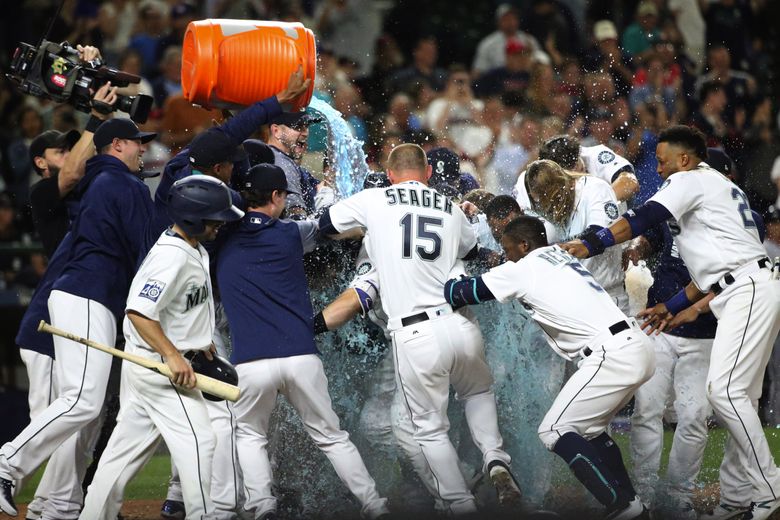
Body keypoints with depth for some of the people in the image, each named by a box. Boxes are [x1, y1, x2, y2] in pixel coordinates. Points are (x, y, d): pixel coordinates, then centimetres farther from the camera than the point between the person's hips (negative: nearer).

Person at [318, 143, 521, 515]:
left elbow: (326, 226, 17)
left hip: (413, 335, -3)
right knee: (478, 392, 30)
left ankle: (460, 505, 6)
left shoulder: (374, 202, 3)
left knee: (431, 428, 10)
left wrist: (364, 228, 34)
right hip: (460, 326, 3)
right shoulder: (451, 209, 12)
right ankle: (495, 459, 8)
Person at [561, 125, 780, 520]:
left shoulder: (689, 179, 1)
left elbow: (644, 218, -12)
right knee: (738, 398, 8)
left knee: (724, 391, -18)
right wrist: (675, 306, 25)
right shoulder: (719, 186, 28)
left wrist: (592, 244, -13)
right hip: (745, 295, 11)